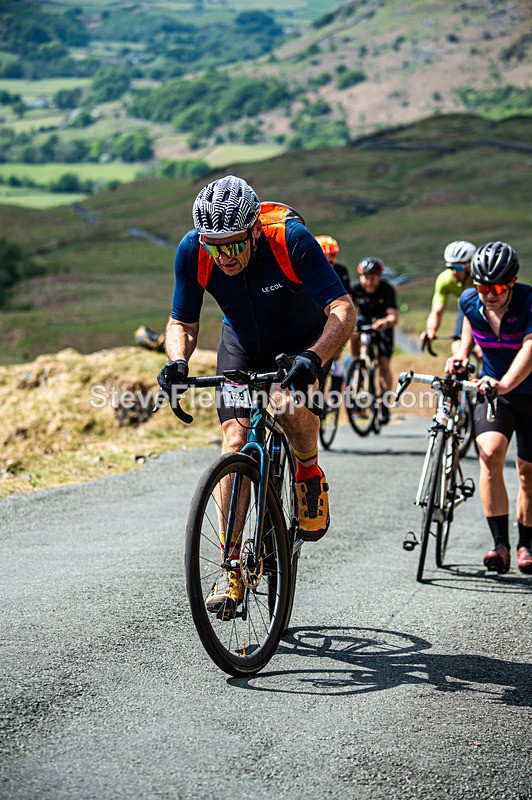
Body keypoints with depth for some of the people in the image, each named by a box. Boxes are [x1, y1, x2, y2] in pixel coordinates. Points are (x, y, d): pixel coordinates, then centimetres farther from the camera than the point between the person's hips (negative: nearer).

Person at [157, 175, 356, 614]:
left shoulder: (291, 239, -35)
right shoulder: (193, 251, -25)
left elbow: (343, 309, -38)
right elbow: (183, 322, -13)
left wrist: (313, 359, -55)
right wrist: (177, 362, -35)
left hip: (304, 341, -3)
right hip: (243, 345, 3)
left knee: (294, 407, -33)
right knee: (235, 443, -13)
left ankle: (309, 474, 1)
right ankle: (232, 568, -5)